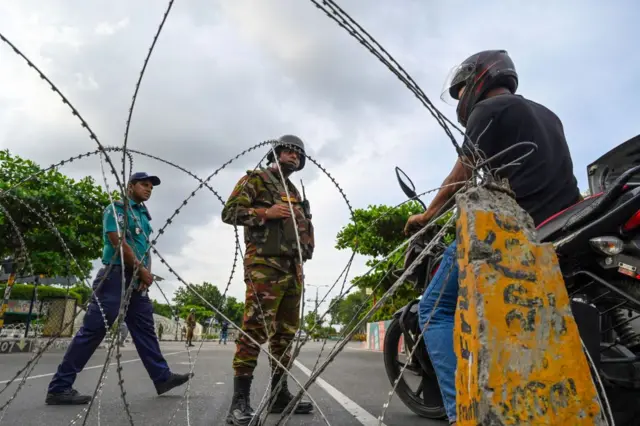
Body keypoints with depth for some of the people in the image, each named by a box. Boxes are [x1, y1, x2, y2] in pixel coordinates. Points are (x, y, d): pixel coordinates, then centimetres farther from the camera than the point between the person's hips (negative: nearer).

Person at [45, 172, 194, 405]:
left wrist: (147, 274, -1)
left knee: (145, 329, 9)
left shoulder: (143, 216, 21)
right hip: (116, 275, -8)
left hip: (137, 280, 9)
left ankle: (163, 377, 13)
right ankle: (59, 387, 0)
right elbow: (117, 240, -14)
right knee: (93, 330, -8)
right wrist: (142, 269, -12)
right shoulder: (117, 207, -3)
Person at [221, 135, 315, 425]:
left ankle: (279, 394, 18)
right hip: (264, 263, -7)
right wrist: (266, 212, -15)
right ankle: (240, 401, -10)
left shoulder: (294, 192, 27)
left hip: (293, 267, 8)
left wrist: (308, 244, 10)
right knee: (255, 328, -14)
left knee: (285, 332, 9)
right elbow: (230, 212, -4)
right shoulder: (254, 179, 6)